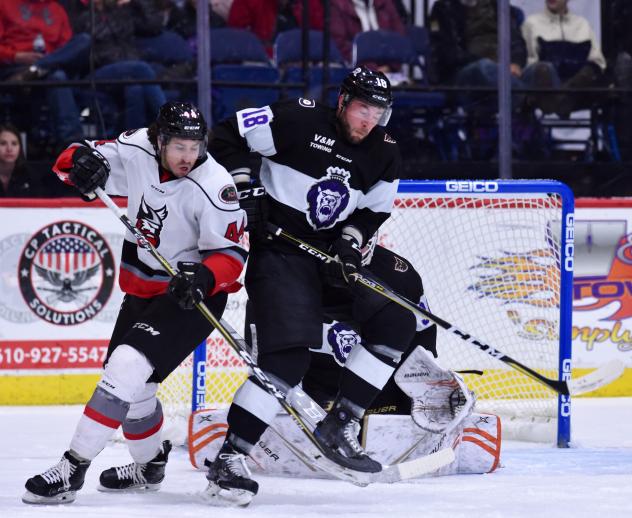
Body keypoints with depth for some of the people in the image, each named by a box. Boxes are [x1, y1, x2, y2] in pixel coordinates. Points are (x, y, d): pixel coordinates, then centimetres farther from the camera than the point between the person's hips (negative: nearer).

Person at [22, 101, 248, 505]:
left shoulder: (214, 186, -23)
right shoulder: (137, 151, -10)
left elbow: (230, 255, -18)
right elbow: (71, 162, -3)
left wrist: (203, 279, -37)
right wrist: (81, 161, -26)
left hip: (191, 297, -7)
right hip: (143, 288, 7)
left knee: (128, 368, -21)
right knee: (132, 384, 17)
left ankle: (72, 469, -18)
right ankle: (150, 464, 42)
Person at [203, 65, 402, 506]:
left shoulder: (383, 154, 2)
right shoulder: (299, 121, -15)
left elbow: (374, 210, 11)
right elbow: (229, 135, -11)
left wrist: (350, 239, -8)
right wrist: (243, 186, -20)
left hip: (333, 253, 7)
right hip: (279, 251, -7)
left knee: (396, 323, -1)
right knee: (289, 354, -22)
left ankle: (339, 427, 6)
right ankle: (230, 459, -19)